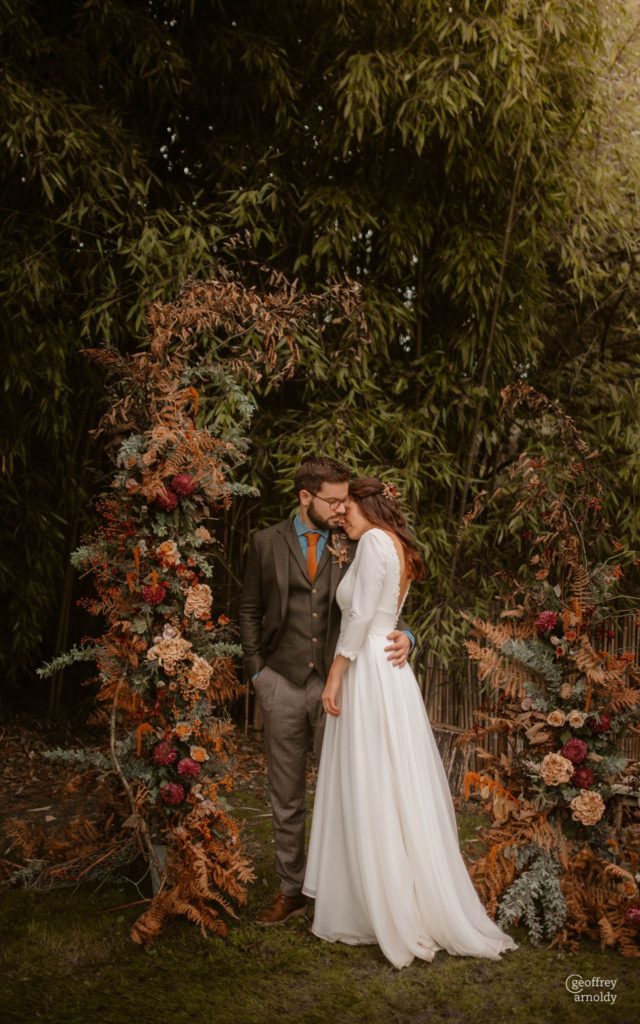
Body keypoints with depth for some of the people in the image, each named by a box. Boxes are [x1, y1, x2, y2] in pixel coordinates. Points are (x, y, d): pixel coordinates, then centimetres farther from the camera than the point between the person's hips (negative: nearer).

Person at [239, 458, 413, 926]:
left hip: (335, 681, -1)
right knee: (287, 798, 12)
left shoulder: (352, 547, 3)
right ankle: (292, 890, 26)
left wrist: (401, 636, -15)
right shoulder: (268, 542, 3)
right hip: (283, 685, 1)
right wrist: (257, 672, 1)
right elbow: (250, 612, 8)